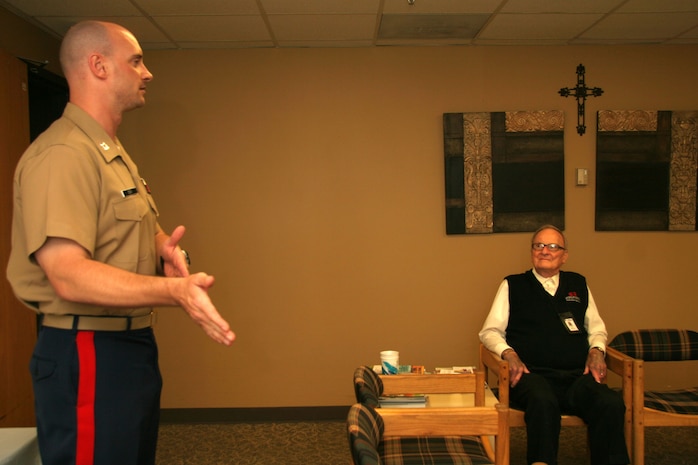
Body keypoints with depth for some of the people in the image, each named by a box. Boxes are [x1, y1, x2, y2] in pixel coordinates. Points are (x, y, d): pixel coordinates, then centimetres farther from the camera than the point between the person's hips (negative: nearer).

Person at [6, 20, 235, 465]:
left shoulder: (115, 153, 15)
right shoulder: (61, 154, -19)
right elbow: (68, 275, -28)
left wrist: (166, 249, 0)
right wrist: (175, 290, -39)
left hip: (133, 343, 10)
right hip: (86, 355, -10)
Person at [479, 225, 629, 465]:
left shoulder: (578, 284, 22)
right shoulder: (513, 285, 14)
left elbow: (596, 328, 27)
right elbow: (490, 331, 10)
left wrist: (597, 350, 5)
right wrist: (508, 352, -10)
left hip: (578, 374, 3)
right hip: (532, 373, -3)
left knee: (611, 404, -29)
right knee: (543, 402, -38)